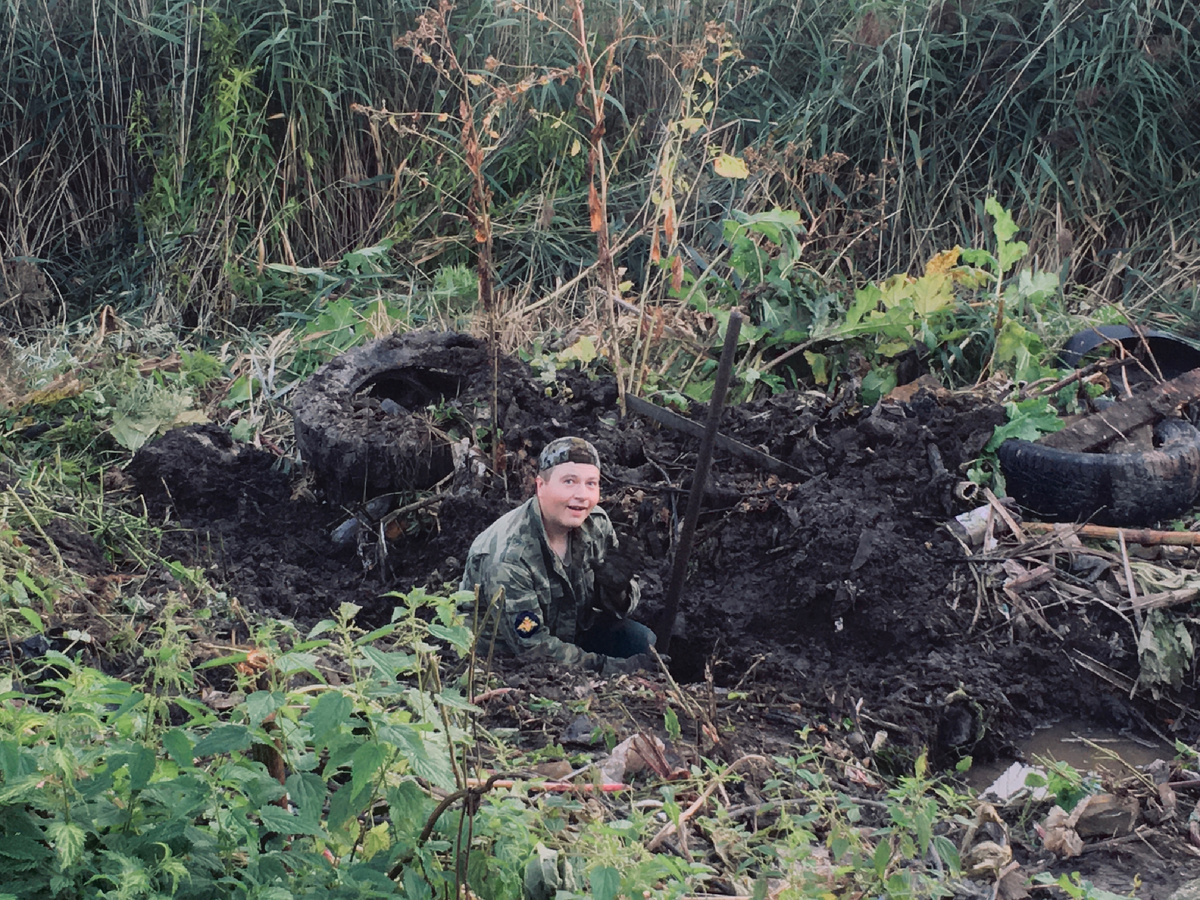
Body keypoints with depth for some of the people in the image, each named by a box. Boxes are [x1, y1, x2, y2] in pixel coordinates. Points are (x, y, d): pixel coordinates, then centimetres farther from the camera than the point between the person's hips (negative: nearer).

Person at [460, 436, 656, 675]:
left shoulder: (596, 523, -9)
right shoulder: (508, 558, -31)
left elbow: (616, 608, -1)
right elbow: (532, 647, -29)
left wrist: (617, 590, -28)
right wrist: (615, 668, -33)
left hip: (572, 632, 7)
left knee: (642, 641, -10)